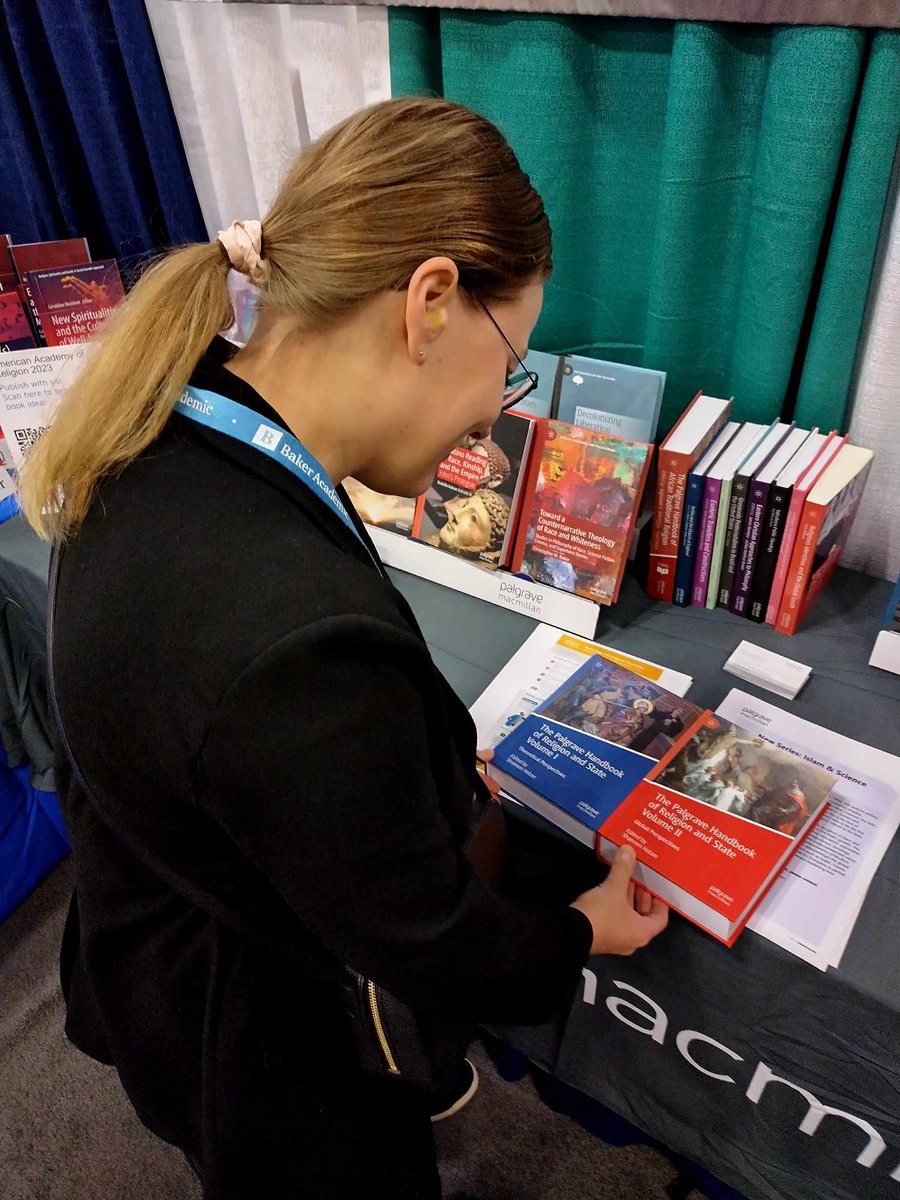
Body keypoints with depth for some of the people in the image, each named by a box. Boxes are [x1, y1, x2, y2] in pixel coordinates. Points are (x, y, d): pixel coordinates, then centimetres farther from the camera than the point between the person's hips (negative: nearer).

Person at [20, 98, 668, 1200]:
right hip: (268, 1047, -7)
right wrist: (583, 931, -8)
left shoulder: (159, 449, -16)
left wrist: (431, 762, 5)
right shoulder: (306, 645, -44)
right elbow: (431, 953, -27)